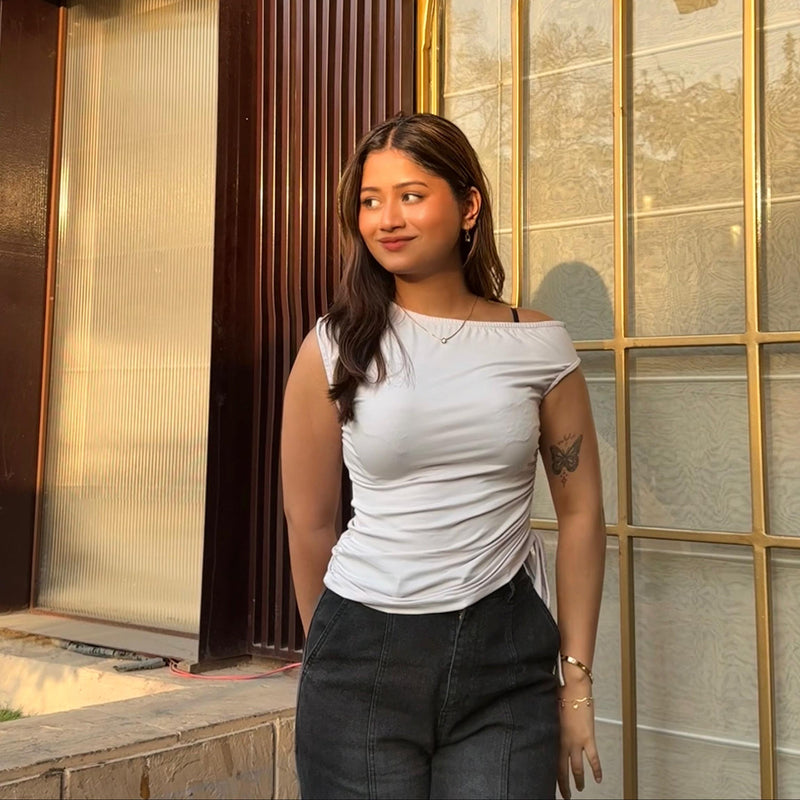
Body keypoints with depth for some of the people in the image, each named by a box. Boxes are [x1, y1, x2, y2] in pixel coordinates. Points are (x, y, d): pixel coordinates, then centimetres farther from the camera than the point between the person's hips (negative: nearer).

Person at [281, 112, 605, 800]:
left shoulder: (541, 346, -1)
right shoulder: (333, 349, -2)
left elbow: (580, 512, 3)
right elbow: (310, 522, 3)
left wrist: (576, 679, 3)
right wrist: (333, 651, 10)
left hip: (506, 651, 1)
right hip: (365, 653, 0)